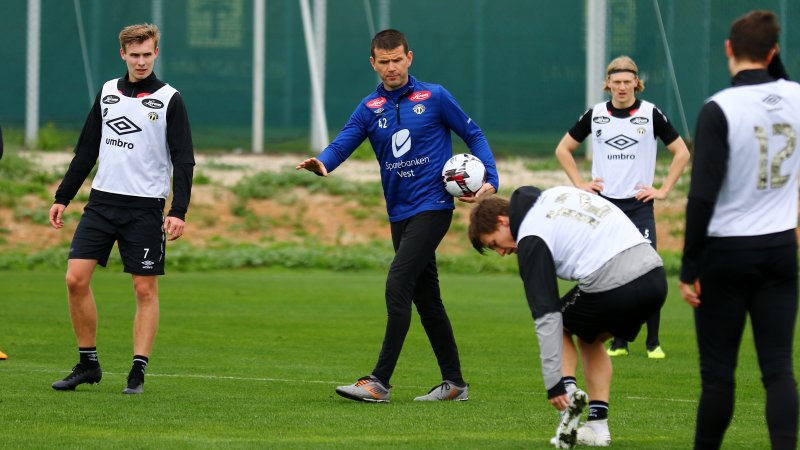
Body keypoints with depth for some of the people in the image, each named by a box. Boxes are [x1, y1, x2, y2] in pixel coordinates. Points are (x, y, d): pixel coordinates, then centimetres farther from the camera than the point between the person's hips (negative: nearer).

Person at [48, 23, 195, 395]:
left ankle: (138, 372, 4)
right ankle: (88, 364, 6)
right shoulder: (107, 92, 10)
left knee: (145, 289, -2)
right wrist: (63, 197, 13)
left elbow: (184, 161, -6)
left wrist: (178, 212, -16)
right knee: (76, 278, -6)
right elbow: (86, 151, 17)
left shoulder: (169, 99, -3)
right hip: (102, 200, 4)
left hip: (145, 207, -4)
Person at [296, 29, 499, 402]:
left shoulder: (434, 97, -3)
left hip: (432, 206, -6)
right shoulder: (369, 109, 7)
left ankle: (380, 382, -19)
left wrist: (490, 179, -8)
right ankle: (454, 382, 22)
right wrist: (322, 163, -27)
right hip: (399, 214, 6)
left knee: (398, 285, -18)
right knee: (425, 298, 12)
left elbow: (473, 135, 5)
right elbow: (342, 145, -4)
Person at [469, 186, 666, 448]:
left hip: (613, 286, -7)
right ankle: (598, 426, 18)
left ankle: (569, 391, -2)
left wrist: (554, 382, -7)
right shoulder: (557, 193, 21)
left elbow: (546, 315, -7)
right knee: (590, 340, 28)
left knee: (558, 327, 21)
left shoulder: (530, 241, -1)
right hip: (655, 276, 7)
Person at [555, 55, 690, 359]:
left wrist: (663, 190, 0)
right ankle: (618, 342, 9)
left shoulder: (651, 114, 0)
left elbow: (681, 152, 7)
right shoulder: (595, 115, 5)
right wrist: (580, 184, 6)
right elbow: (563, 149, 17)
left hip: (639, 205, -2)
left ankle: (653, 343, -2)